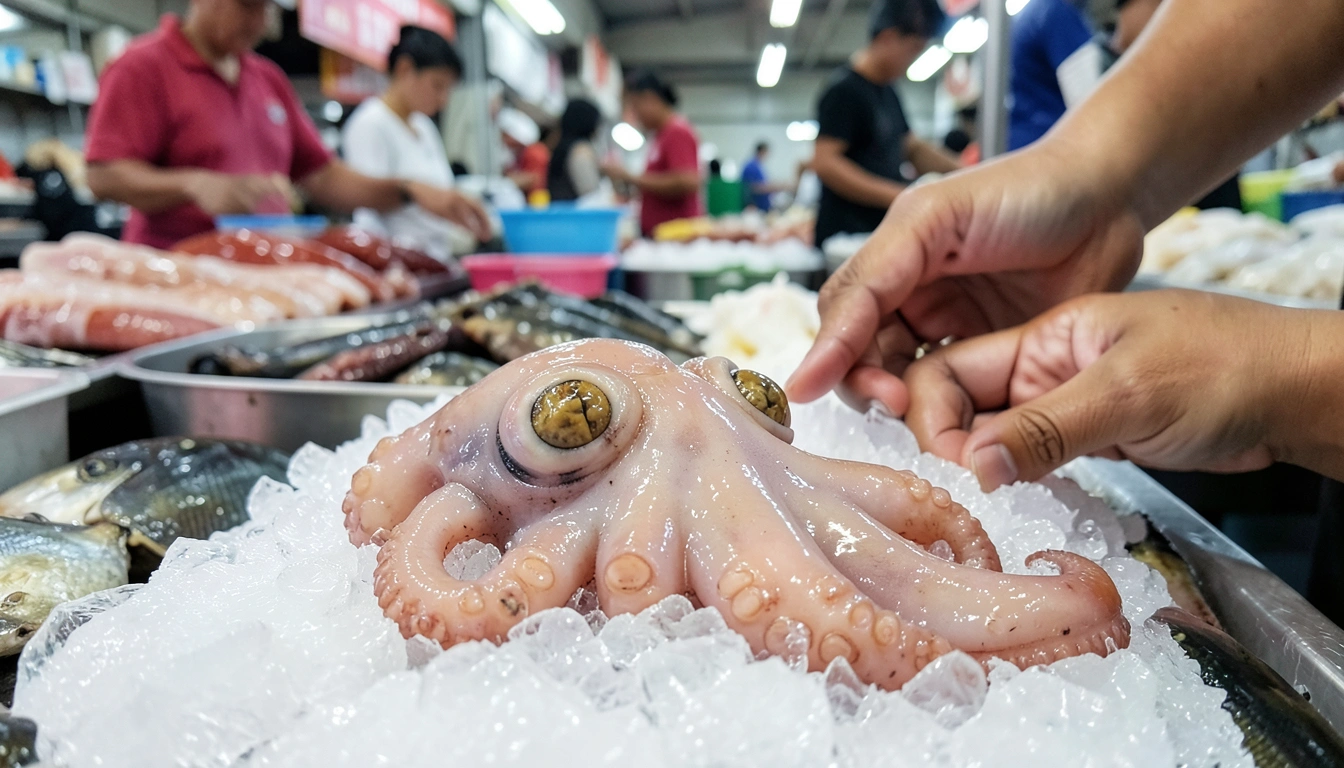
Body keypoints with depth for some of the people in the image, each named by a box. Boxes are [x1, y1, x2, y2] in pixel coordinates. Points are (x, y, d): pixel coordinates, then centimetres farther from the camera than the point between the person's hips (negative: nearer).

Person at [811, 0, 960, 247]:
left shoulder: (888, 93, 17)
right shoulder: (844, 90, -11)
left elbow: (913, 148, 22)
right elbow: (825, 163, -21)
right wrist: (898, 195, -25)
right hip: (849, 238, -9)